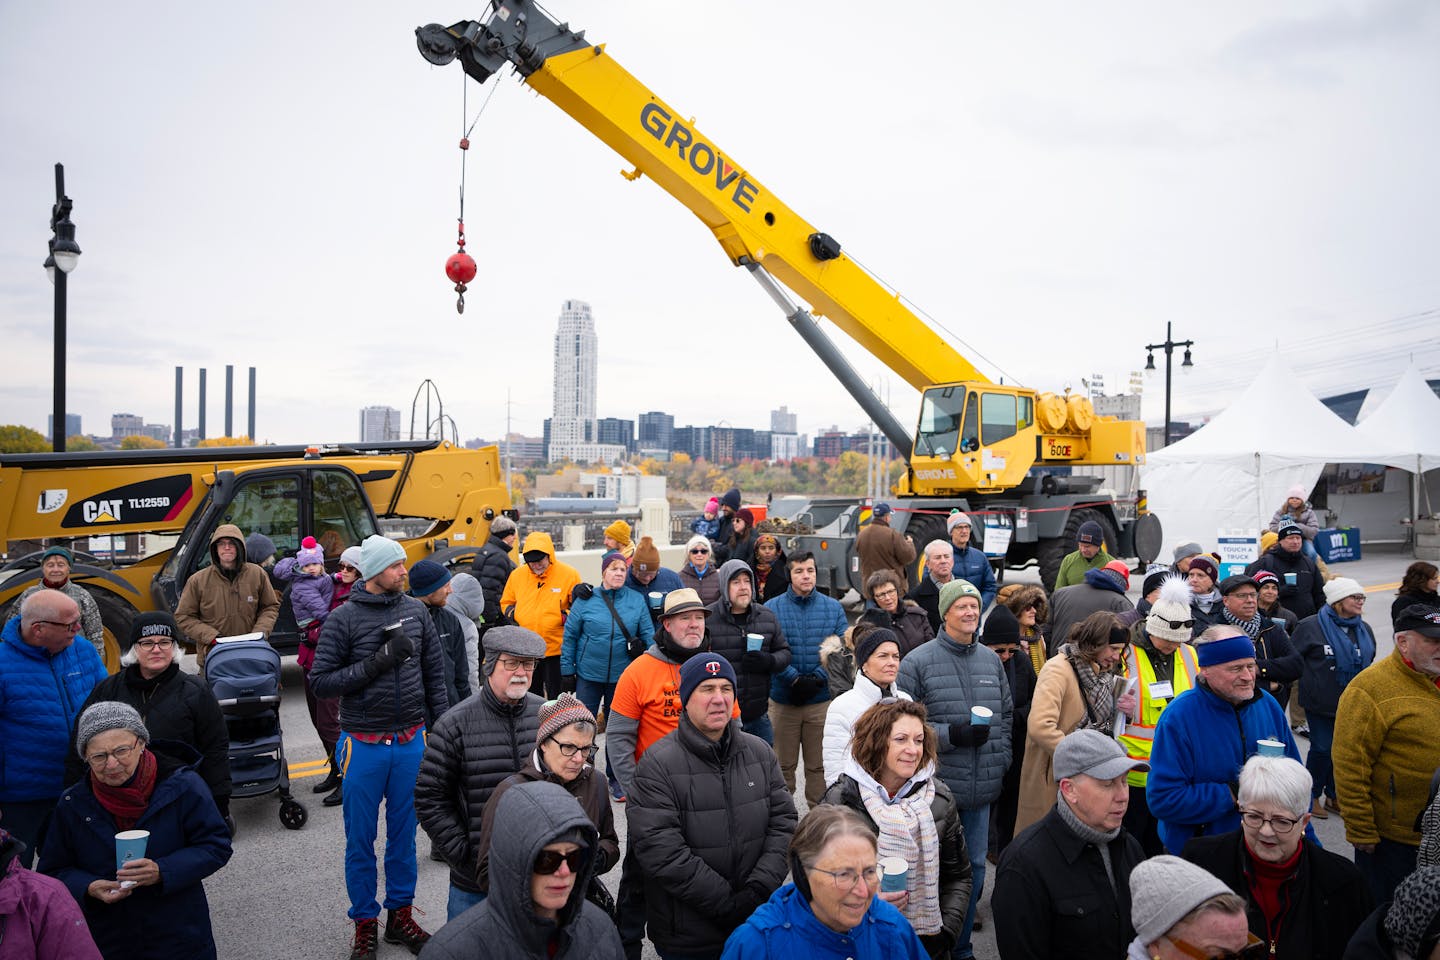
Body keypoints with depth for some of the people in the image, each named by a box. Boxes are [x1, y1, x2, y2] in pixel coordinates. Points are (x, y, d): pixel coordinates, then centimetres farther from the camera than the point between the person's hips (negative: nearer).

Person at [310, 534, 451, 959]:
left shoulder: (416, 610, 2)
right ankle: (364, 924, 25)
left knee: (404, 833, 14)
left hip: (411, 742, 3)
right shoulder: (343, 618, -8)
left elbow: (435, 673, 7)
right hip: (364, 745, -3)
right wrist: (377, 662, -20)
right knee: (361, 839, 9)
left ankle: (400, 915, 29)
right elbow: (321, 681, -11)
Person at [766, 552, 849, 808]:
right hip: (783, 699, -1)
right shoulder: (771, 609, -1)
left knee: (819, 765, 9)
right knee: (783, 766, 7)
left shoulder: (833, 608, 5)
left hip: (822, 698, 1)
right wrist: (795, 679, -17)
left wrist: (816, 679, -13)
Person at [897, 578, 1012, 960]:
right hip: (938, 787, -5)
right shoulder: (918, 662, -9)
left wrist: (1000, 760, 7)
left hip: (982, 786, 5)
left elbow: (1006, 715, 18)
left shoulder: (991, 659, 9)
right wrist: (951, 734, -18)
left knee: (974, 867, 15)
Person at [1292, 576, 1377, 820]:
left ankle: (1333, 795, 28)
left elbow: (1368, 663, 22)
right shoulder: (1310, 626, -10)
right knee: (1322, 749, -2)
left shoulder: (1364, 630, 9)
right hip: (1321, 705, -6)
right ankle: (1313, 797, 15)